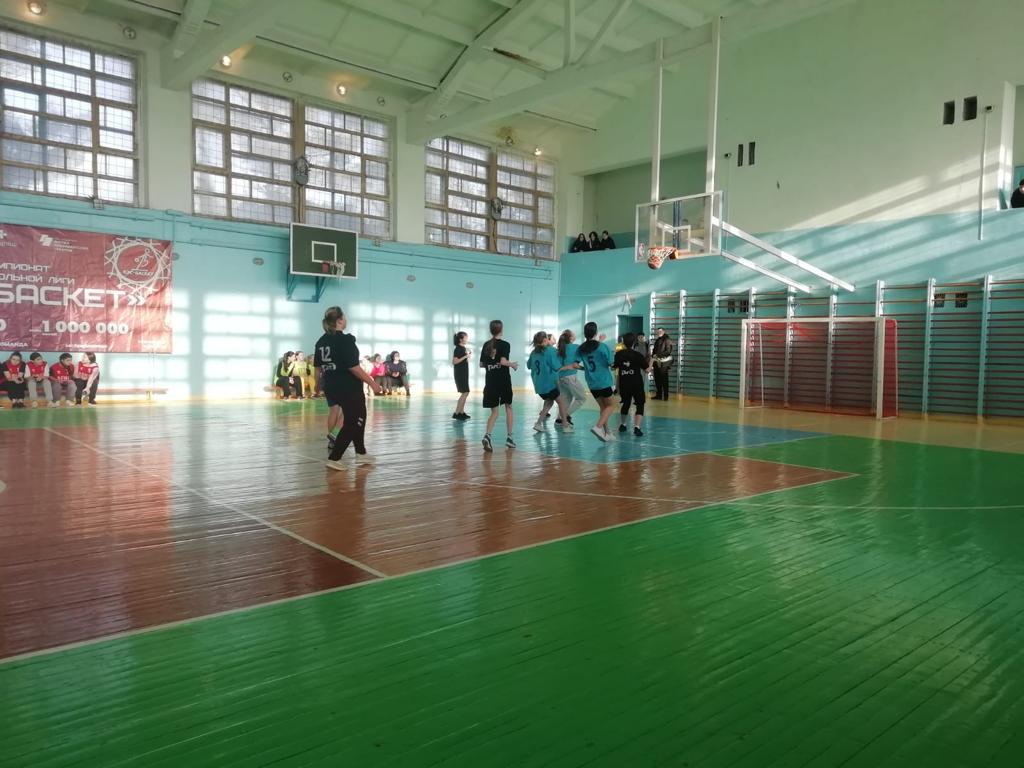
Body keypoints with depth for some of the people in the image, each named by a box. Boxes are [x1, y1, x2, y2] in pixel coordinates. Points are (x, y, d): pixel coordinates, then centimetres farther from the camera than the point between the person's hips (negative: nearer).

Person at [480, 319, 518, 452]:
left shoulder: (486, 345, 7)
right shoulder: (504, 344, -8)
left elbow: (481, 364, 9)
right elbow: (503, 361, -20)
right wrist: (513, 365, -3)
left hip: (490, 382, 4)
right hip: (503, 381, -4)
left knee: (494, 411, 7)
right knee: (508, 407, 16)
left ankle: (487, 435, -18)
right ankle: (509, 437, 18)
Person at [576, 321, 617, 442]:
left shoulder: (581, 349, -1)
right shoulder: (602, 346, -12)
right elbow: (611, 363, -11)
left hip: (591, 383, 5)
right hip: (604, 381, -5)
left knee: (603, 406, 18)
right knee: (610, 405, 8)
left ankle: (607, 432, 18)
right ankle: (598, 426, -13)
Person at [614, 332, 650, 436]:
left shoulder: (619, 354, -2)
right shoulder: (638, 355, -11)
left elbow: (614, 367, 9)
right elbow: (646, 370, -7)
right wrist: (650, 361, 9)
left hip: (623, 384, 4)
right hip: (637, 384, -4)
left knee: (626, 403, 23)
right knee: (640, 405, 3)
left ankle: (622, 425, 34)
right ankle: (636, 427, -13)